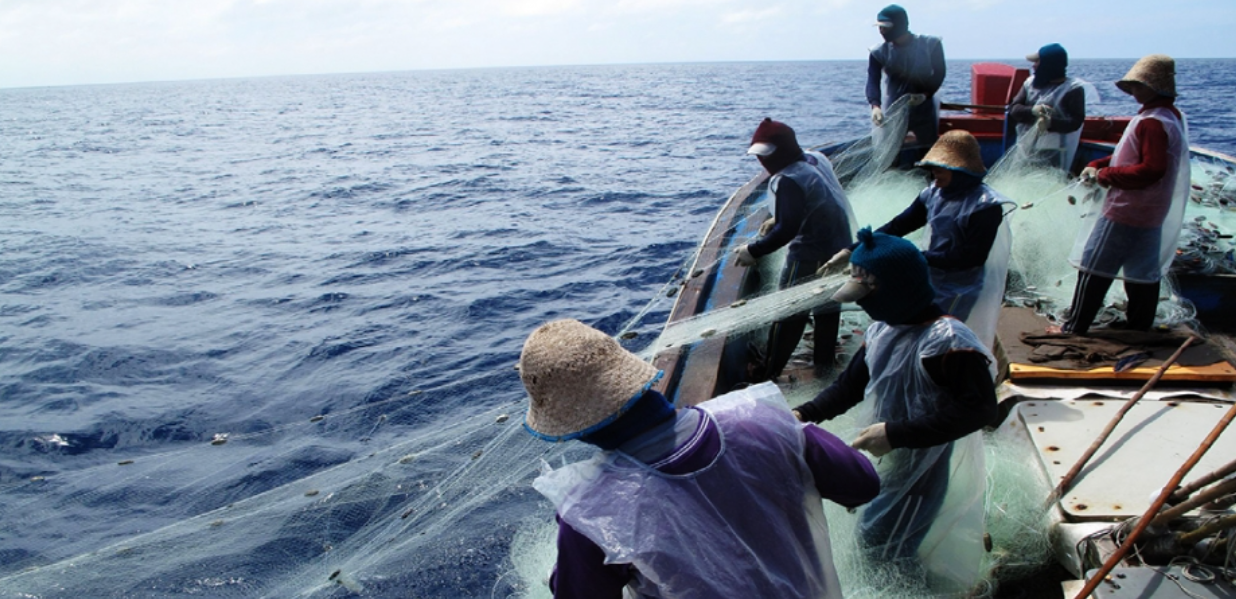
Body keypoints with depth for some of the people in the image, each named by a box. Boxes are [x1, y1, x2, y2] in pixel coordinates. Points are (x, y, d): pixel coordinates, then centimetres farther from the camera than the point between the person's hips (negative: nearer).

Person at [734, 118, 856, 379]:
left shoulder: (788, 180, -24)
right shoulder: (816, 159, 4)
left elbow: (788, 229, -27)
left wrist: (754, 251, -22)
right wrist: (778, 220, 14)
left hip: (811, 254, -9)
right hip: (840, 245, 9)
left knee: (789, 312, 0)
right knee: (828, 302, 21)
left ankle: (767, 374, 9)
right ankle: (824, 358, 36)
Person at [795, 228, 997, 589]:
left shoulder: (947, 339, -27)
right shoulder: (881, 331, -2)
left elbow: (980, 409, -30)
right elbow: (851, 385, 8)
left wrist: (896, 434, -31)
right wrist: (804, 414, -9)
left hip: (933, 472, -8)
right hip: (895, 464, 8)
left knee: (883, 548, 0)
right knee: (874, 537, 23)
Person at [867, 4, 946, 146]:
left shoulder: (931, 45, -7)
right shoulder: (879, 52, -8)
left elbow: (939, 74, -2)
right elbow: (873, 81, -18)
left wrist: (926, 94, -21)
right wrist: (875, 106, -37)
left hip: (925, 113, 0)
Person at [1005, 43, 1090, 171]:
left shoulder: (1073, 89, -3)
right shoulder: (1031, 82, 11)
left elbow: (1076, 122, -11)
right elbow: (1013, 108, 3)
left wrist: (1051, 123, -29)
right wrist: (1032, 110, -17)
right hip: (1025, 148, 5)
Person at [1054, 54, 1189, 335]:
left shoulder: (1153, 122, -22)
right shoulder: (1171, 116, 12)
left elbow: (1151, 169, -28)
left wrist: (1105, 174, -19)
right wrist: (1098, 165, 4)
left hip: (1125, 212, -10)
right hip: (1150, 215, 10)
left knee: (1094, 268, -1)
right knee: (1145, 271, 16)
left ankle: (1075, 328, 6)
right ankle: (1140, 325, 26)